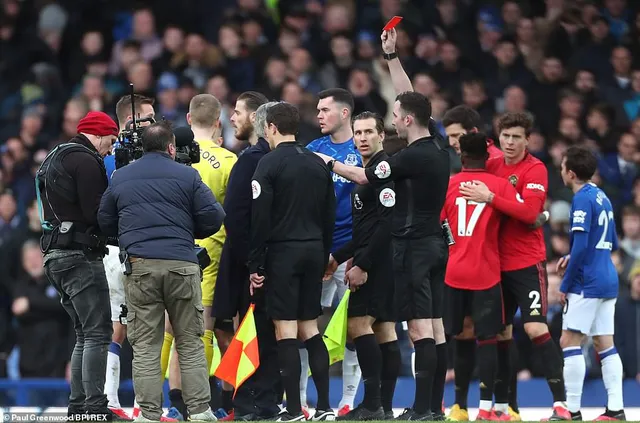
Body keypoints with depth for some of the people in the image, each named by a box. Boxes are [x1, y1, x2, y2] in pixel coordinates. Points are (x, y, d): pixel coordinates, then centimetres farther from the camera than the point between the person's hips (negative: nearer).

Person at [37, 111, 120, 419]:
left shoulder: (55, 159, 22)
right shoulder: (85, 161, -10)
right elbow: (95, 212, -18)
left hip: (56, 255, 10)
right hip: (80, 255, -10)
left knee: (85, 335, 14)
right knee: (98, 333, -10)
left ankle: (77, 405, 12)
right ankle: (96, 407, -16)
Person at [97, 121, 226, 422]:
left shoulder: (119, 178, 12)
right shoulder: (186, 175, 4)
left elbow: (105, 222, 18)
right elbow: (213, 217, 0)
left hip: (139, 266, 1)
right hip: (181, 264, -1)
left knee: (144, 346, 3)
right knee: (190, 343, 7)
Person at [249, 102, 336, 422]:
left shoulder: (270, 163, -8)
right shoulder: (318, 164, 11)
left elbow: (259, 218, -12)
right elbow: (330, 217, 14)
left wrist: (255, 264, -8)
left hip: (283, 251, -6)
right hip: (314, 252, 6)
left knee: (285, 329, -4)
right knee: (309, 328, 12)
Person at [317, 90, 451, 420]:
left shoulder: (412, 157, -16)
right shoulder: (438, 149, 7)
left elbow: (362, 177, -8)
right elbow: (415, 106, 23)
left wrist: (329, 162, 7)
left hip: (412, 247, -9)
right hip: (435, 243, 9)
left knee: (419, 327, -10)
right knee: (435, 325, 8)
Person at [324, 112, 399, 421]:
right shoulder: (365, 172, 20)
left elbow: (387, 222, -19)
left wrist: (362, 264, -20)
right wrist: (338, 258, 22)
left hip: (379, 262, -10)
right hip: (376, 264, 10)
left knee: (359, 323, -13)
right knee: (384, 329, 6)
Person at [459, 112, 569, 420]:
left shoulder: (535, 169, -9)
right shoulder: (491, 166, 8)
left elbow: (529, 212, -21)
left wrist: (490, 198, -25)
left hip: (527, 263, -6)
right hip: (497, 263, 6)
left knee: (536, 329, -14)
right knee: (500, 333, 9)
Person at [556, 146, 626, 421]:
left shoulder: (582, 200, -13)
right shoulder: (602, 197, 13)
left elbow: (580, 246, -19)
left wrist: (565, 285, -12)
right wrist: (572, 259, 18)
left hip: (587, 283, -9)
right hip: (608, 280, 9)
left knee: (569, 341, -5)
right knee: (604, 344, 8)